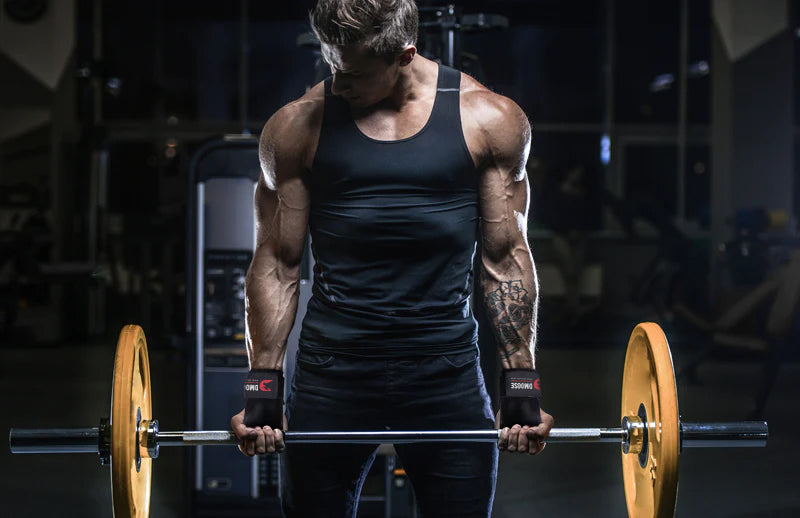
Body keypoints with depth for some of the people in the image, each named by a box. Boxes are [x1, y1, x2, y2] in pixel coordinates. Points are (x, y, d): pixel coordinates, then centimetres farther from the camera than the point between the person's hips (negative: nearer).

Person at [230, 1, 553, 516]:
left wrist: (522, 384, 2)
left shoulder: (487, 120, -1)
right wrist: (263, 386, 0)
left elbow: (506, 257, 4)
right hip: (331, 371, 0)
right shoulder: (298, 126, -1)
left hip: (447, 372, 0)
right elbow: (278, 263, 4)